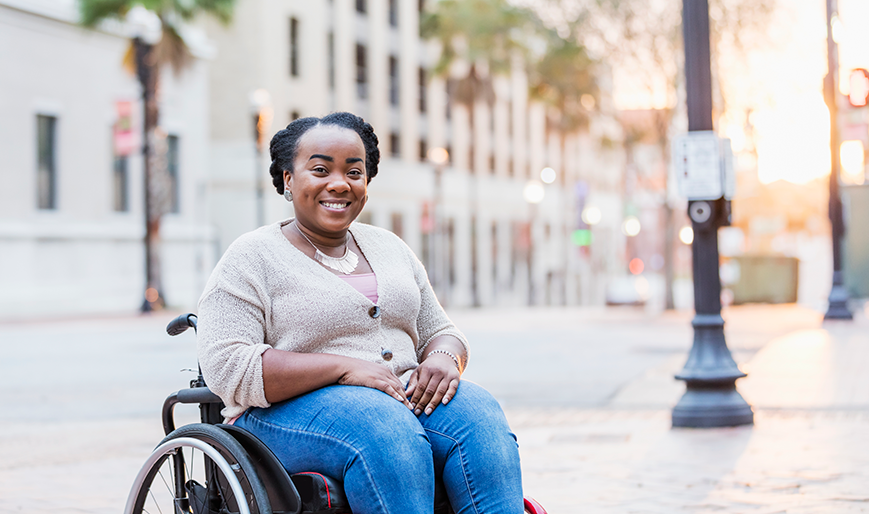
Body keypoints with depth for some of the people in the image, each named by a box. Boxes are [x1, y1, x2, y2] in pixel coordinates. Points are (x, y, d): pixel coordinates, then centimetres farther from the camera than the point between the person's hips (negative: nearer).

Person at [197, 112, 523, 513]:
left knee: (478, 415, -26)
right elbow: (226, 368, -11)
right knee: (385, 429, -37)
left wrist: (443, 359, -6)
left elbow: (439, 333, 22)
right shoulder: (252, 258, 1)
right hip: (293, 412, -5)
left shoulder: (389, 247, 20)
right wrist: (345, 367, -19)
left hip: (405, 396, 5)